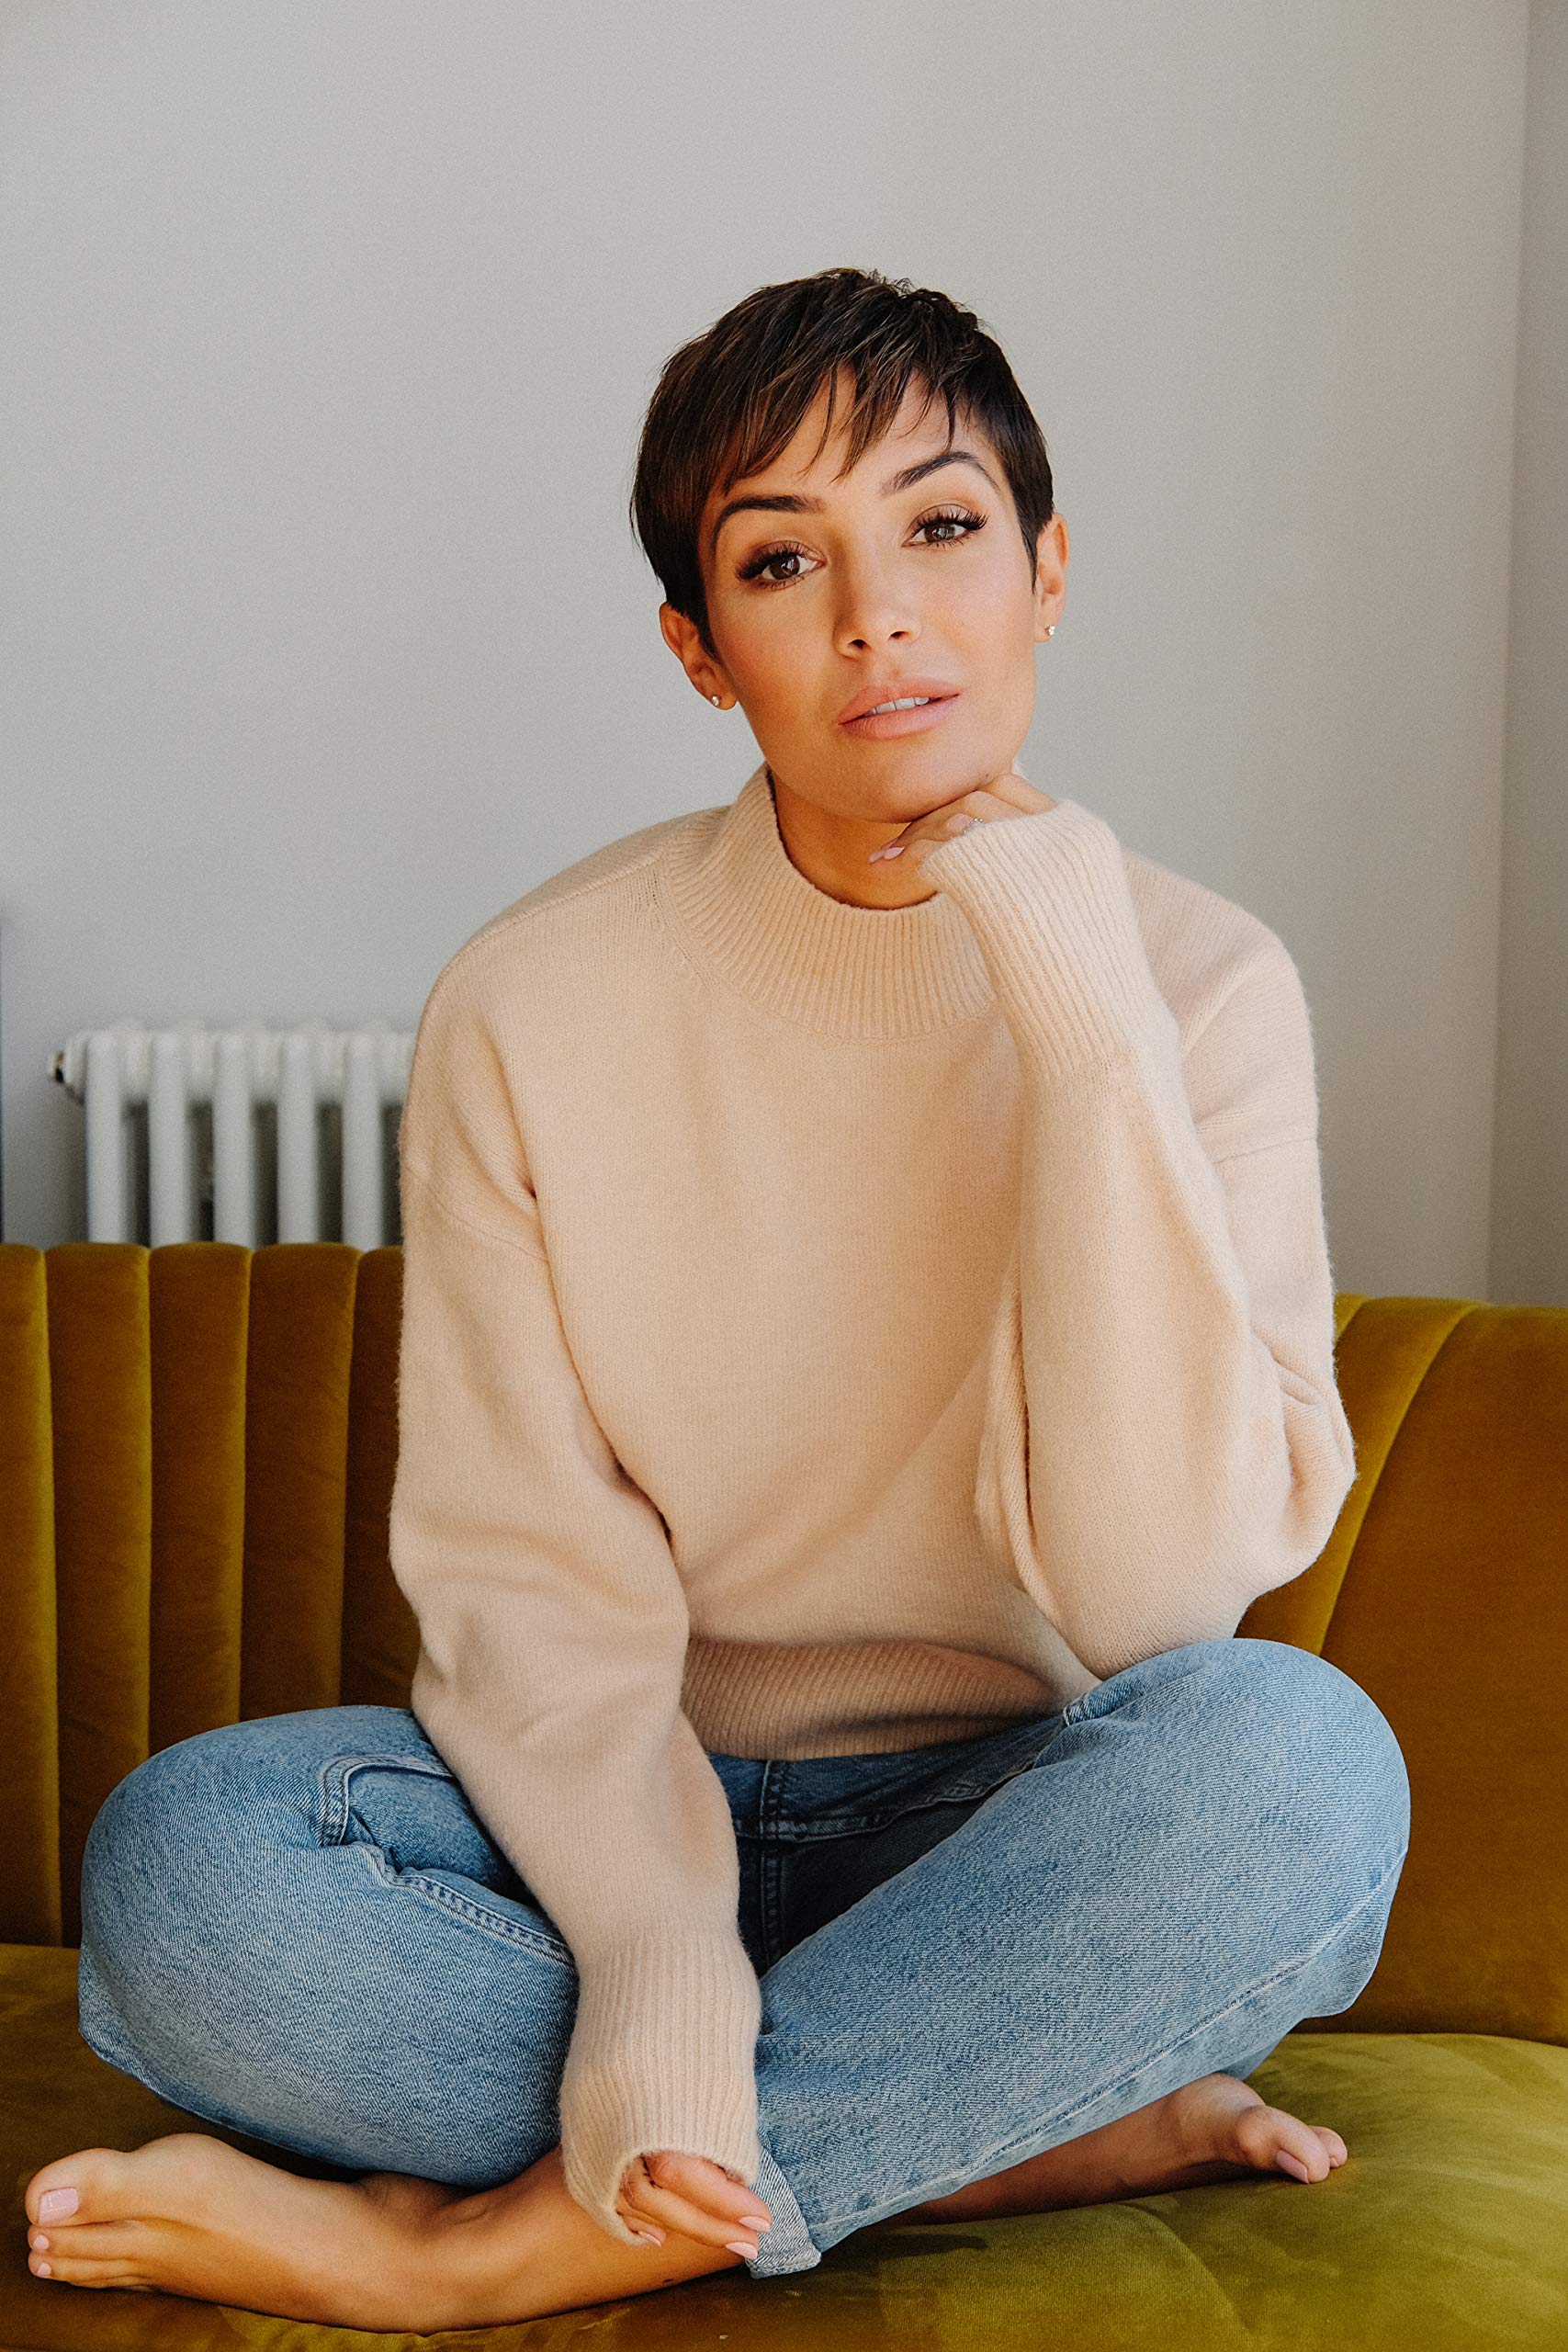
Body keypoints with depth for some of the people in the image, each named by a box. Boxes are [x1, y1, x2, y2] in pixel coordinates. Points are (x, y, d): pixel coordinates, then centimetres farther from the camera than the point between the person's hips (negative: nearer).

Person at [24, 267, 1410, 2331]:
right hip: (641, 1824, 1)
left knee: (1296, 1750, -33)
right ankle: (1057, 2132, -18)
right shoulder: (537, 1007, -7)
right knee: (179, 1864, -27)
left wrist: (1084, 1012, -23)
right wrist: (652, 1954, -27)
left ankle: (472, 2245, -21)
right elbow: (529, 1581, -8)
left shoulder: (1195, 979, -7)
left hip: (1023, 1844, 0)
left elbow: (1158, 1582, -18)